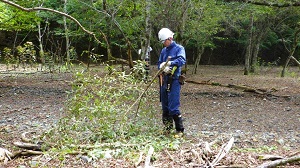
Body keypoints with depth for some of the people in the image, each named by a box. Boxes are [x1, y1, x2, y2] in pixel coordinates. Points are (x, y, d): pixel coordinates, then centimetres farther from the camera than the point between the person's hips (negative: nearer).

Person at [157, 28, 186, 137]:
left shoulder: (179, 48, -3)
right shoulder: (163, 51, 16)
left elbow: (182, 60, -19)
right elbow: (159, 64, 14)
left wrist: (168, 63, -27)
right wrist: (163, 67, -8)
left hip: (174, 81, -7)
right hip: (164, 80, 7)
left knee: (173, 107, -10)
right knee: (165, 106, 12)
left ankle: (180, 130, 1)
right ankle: (167, 128, 25)